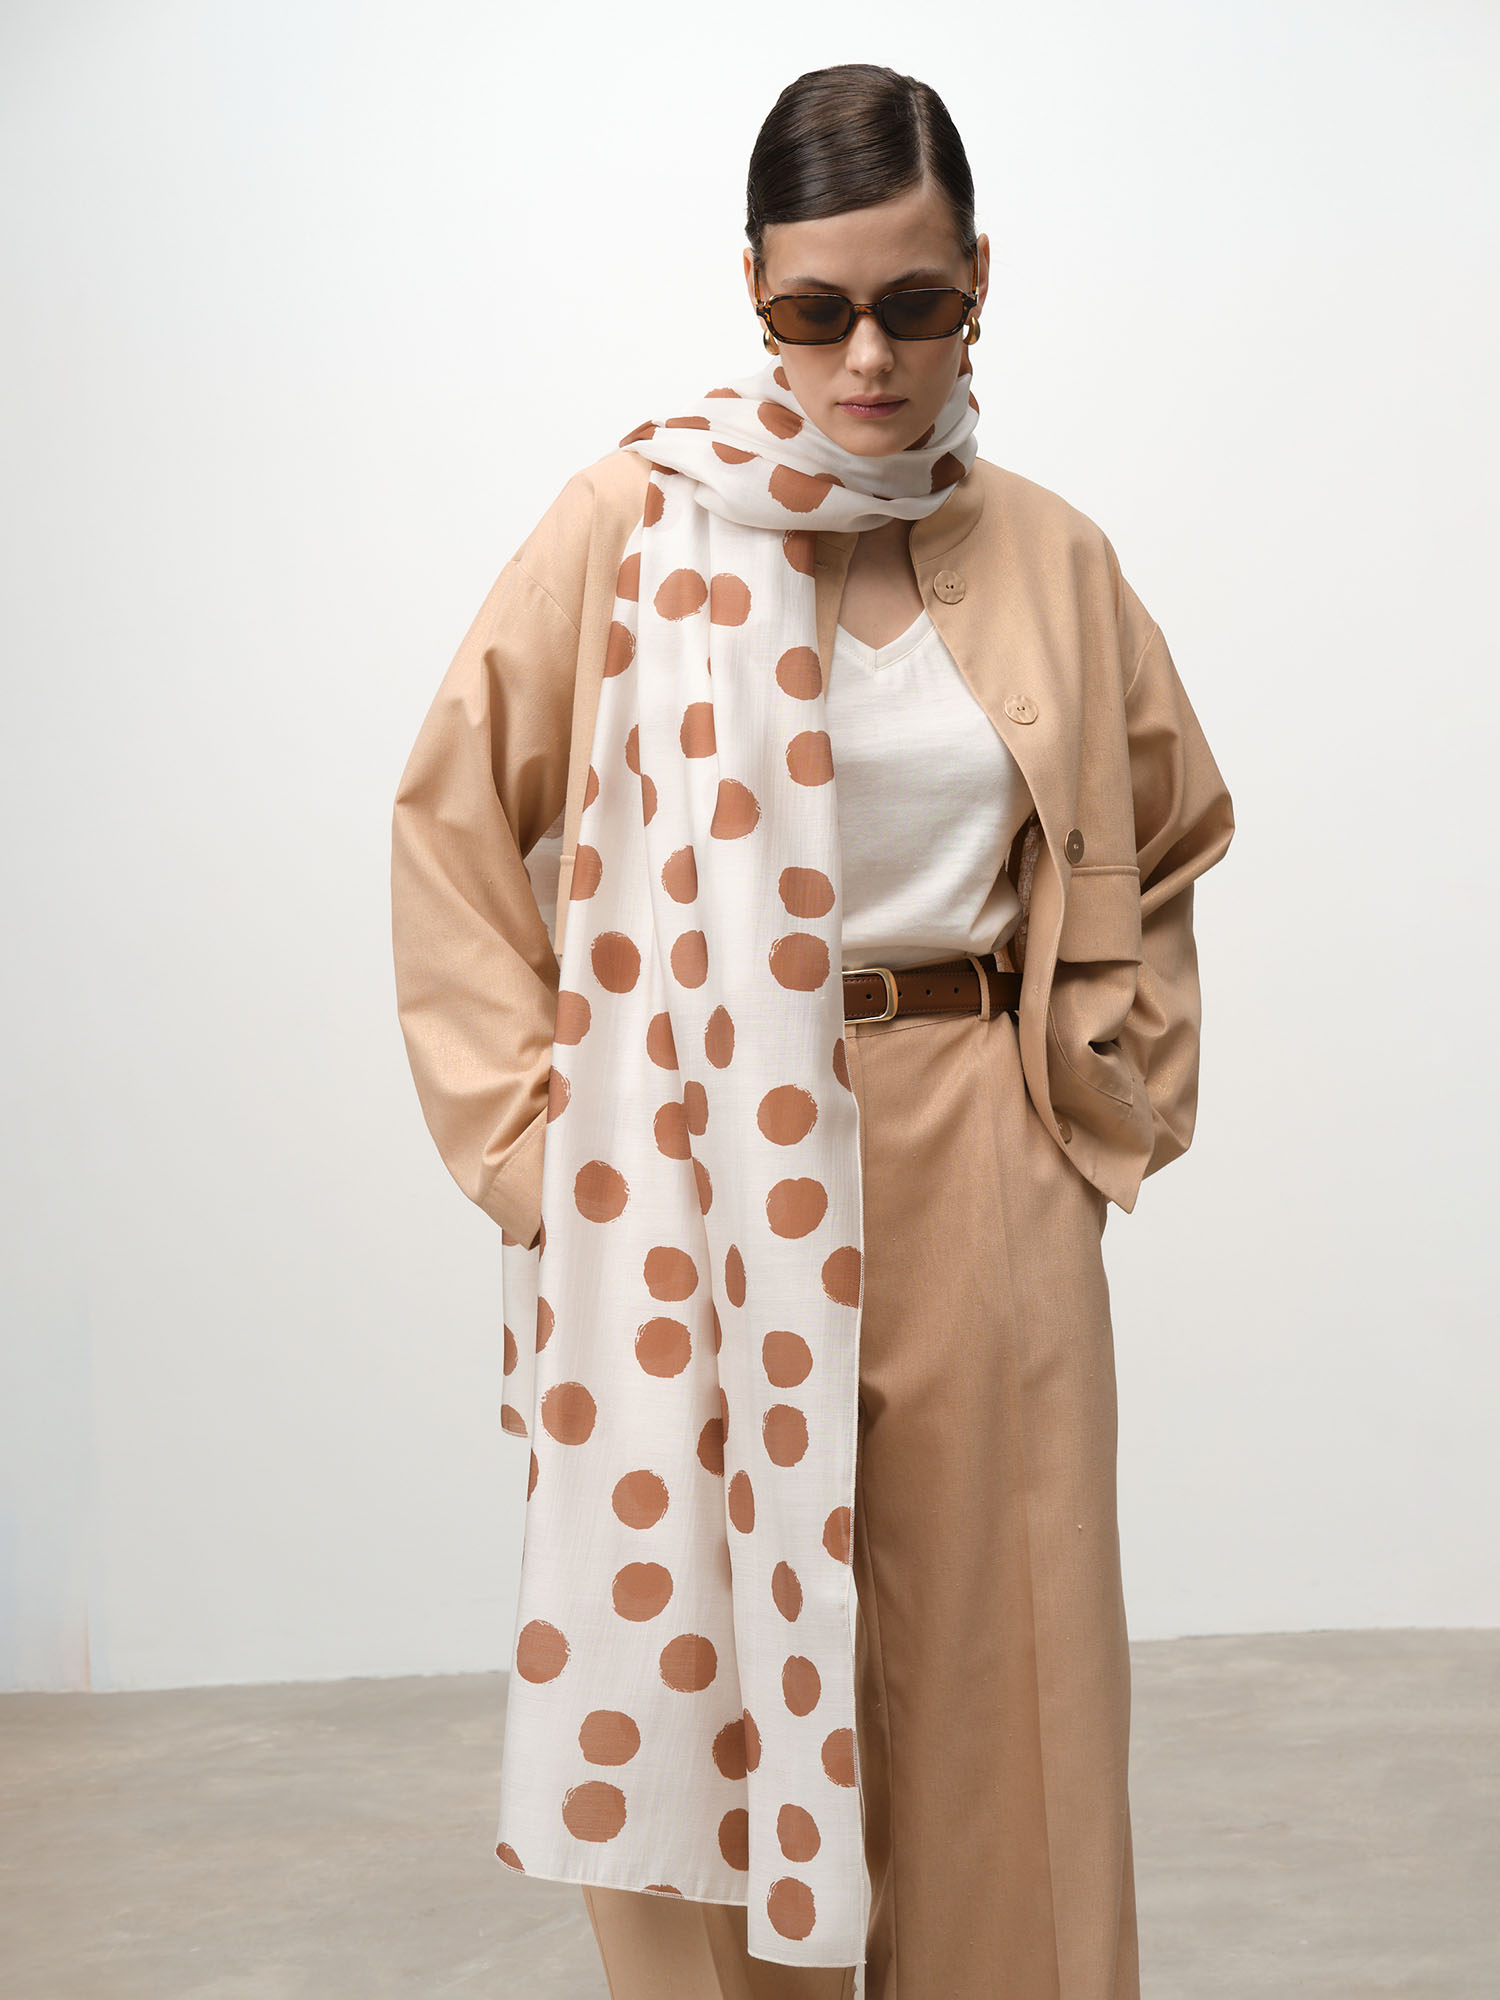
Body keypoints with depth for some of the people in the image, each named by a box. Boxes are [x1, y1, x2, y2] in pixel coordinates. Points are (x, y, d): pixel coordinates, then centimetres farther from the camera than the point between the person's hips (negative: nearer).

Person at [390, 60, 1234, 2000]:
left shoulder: (1047, 558, 5)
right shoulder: (633, 526, -3)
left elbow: (1161, 839, 20)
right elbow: (455, 818, 2)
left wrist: (1116, 1098, 11)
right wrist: (532, 1127, -3)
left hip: (979, 1188, 2)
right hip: (699, 1182, -2)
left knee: (985, 1668, 8)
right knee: (703, 1650, 6)